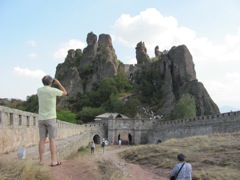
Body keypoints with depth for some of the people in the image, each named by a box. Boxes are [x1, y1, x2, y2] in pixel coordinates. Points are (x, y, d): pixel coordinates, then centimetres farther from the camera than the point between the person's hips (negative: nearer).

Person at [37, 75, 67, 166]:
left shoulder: (39, 90, 3)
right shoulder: (53, 90, -12)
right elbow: (65, 93, 6)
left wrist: (50, 83, 20)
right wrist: (58, 83, 8)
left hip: (41, 119, 5)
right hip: (51, 118, -4)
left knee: (42, 139, 7)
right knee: (52, 139, -3)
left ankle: (41, 160, 8)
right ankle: (53, 161, -4)